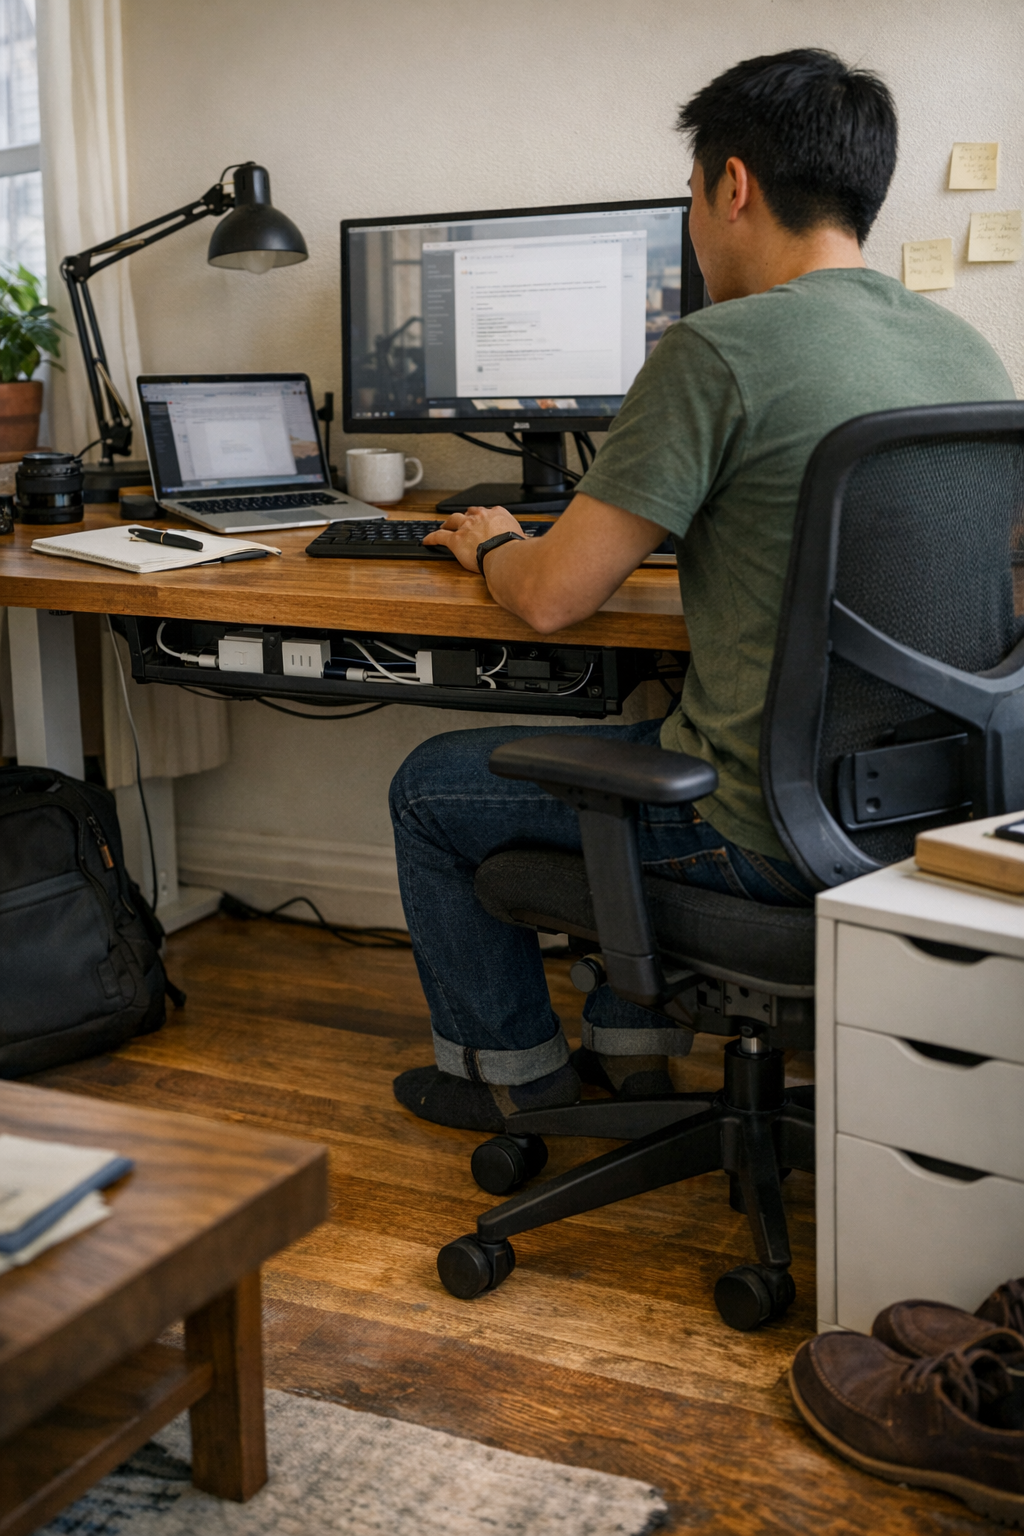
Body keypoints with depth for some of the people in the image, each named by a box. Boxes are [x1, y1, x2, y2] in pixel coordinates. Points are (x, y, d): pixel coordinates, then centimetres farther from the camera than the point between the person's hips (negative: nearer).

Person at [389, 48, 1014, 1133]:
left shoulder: (718, 352, -19)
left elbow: (553, 597, -15)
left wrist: (491, 546, 7)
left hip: (776, 836, -8)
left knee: (430, 788, 15)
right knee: (641, 737, 36)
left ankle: (507, 1063, 33)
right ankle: (632, 1037, 41)